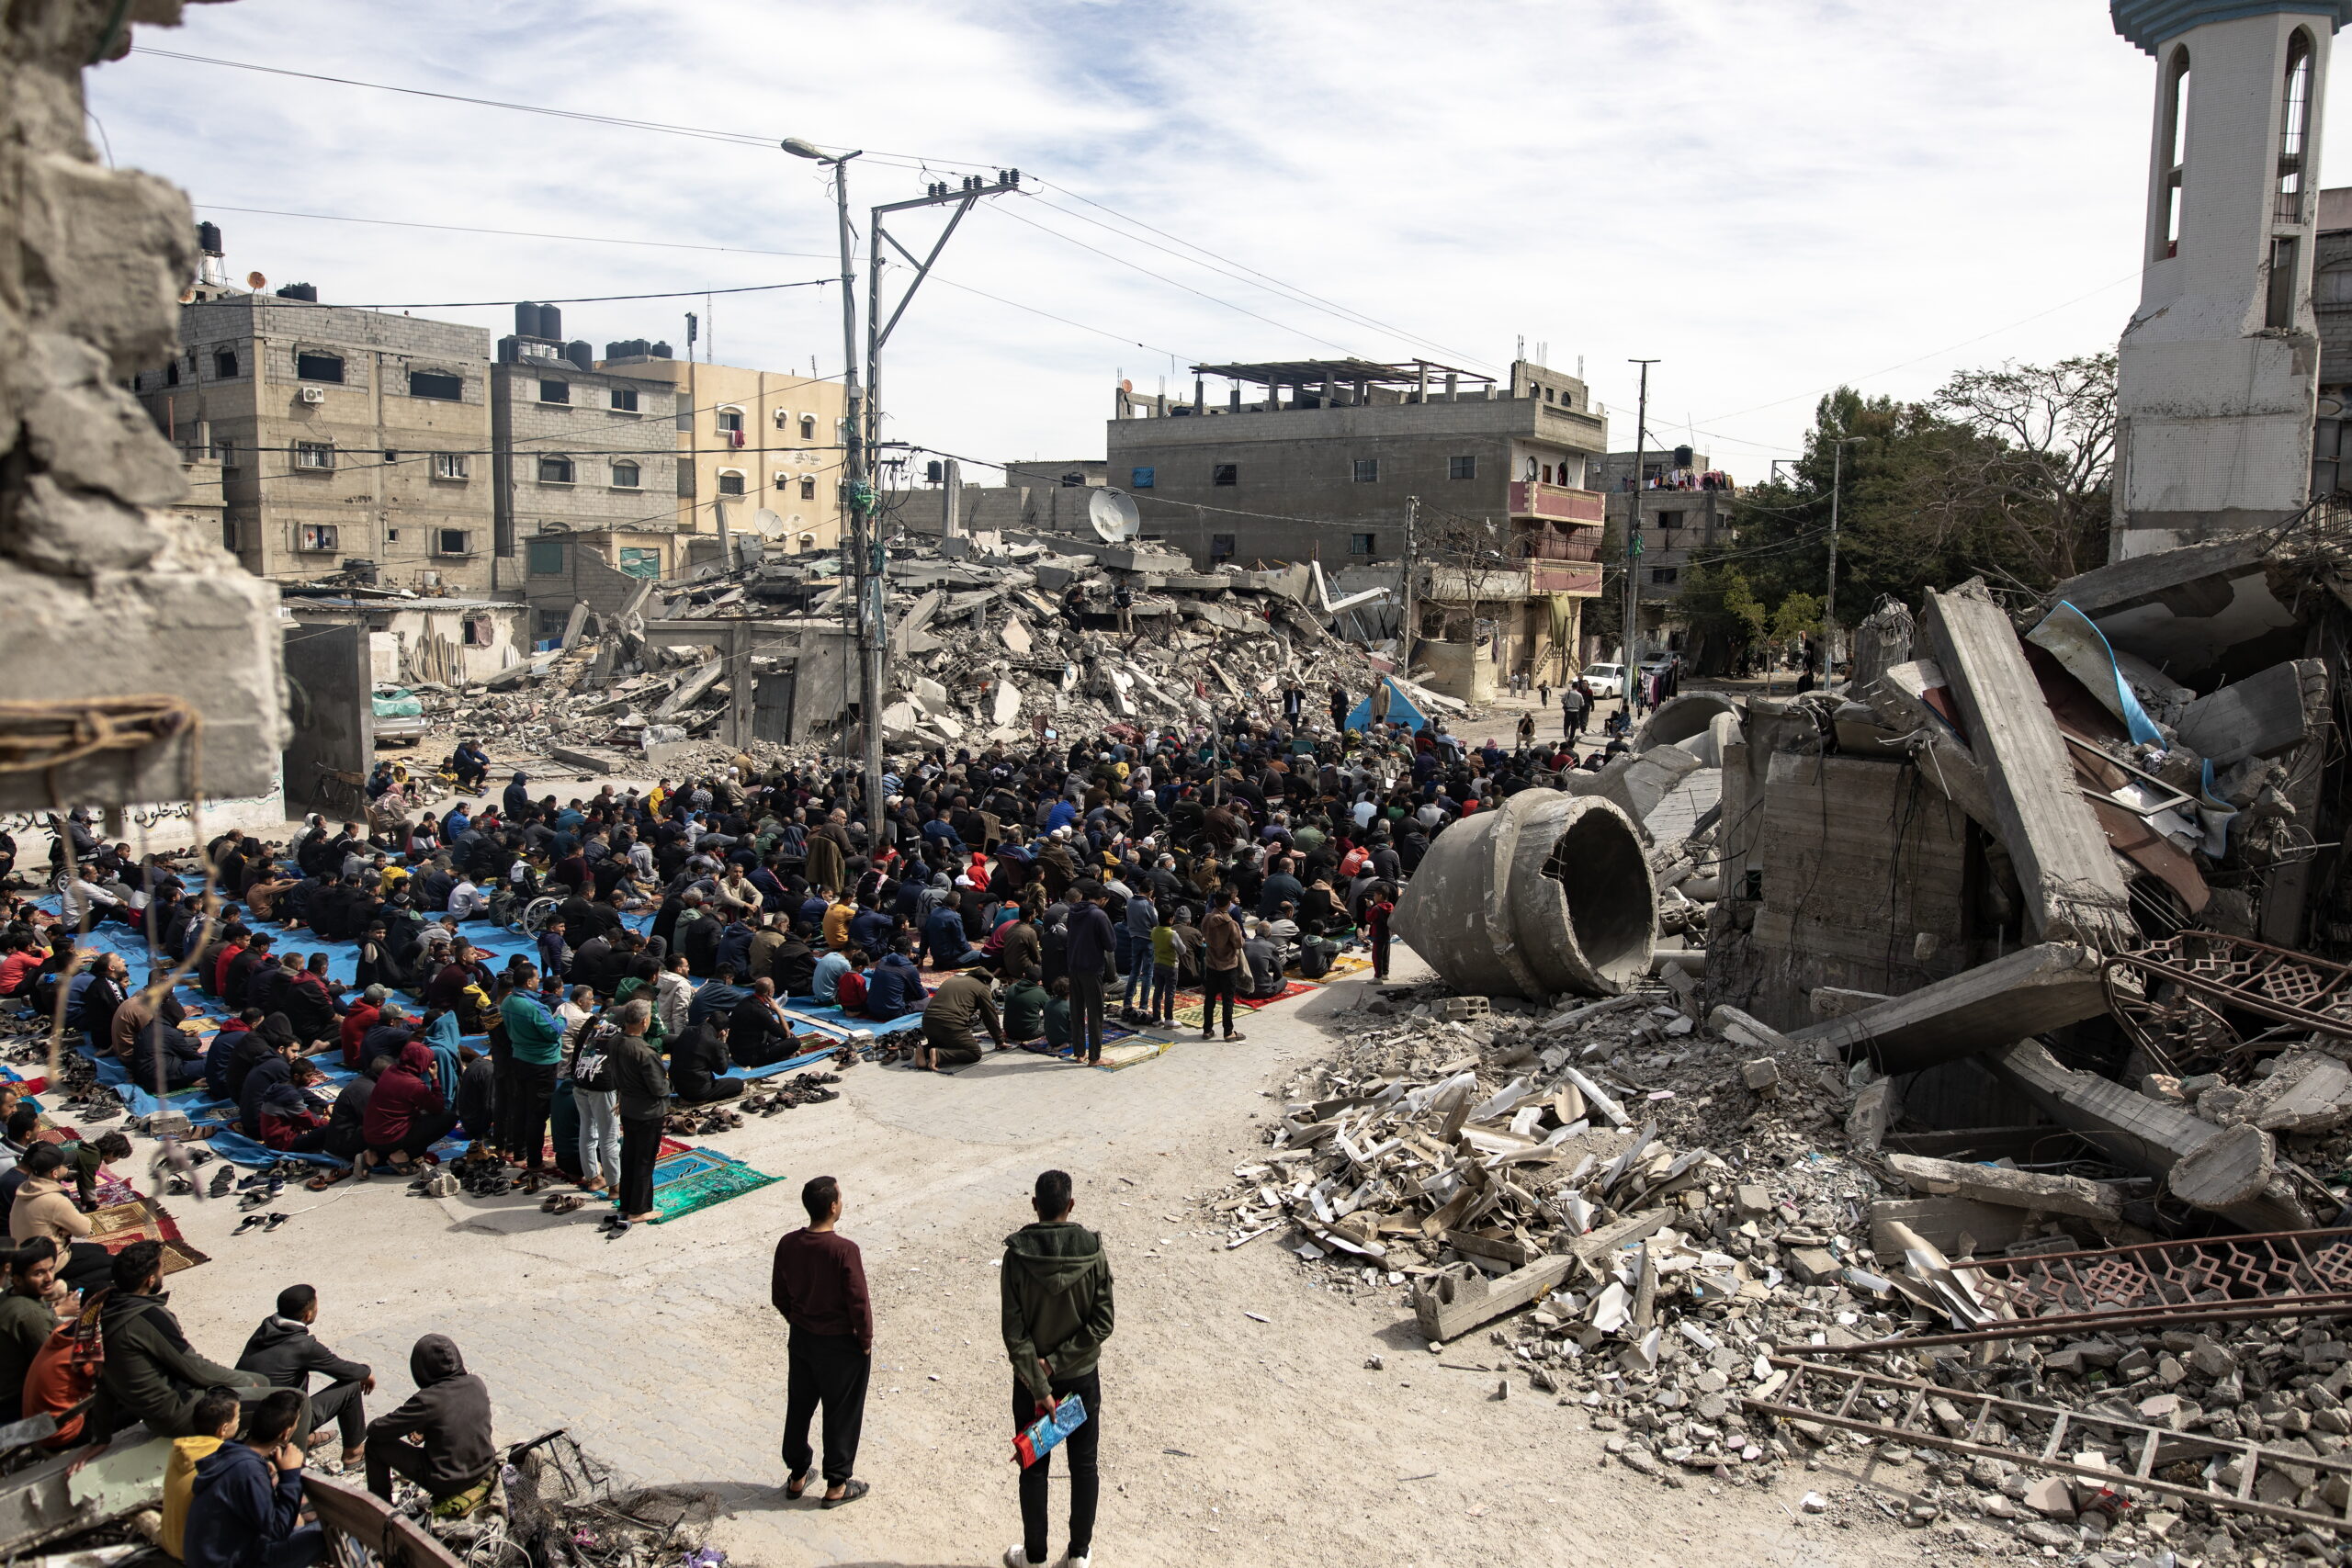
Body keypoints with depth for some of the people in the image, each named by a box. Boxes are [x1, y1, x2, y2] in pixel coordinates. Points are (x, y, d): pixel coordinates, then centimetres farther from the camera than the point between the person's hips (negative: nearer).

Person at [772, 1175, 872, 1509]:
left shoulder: (788, 1245, -10)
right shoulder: (845, 1250, -27)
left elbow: (779, 1296, 2)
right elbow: (858, 1302, -21)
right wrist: (865, 1340, -5)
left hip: (801, 1338, 5)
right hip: (840, 1344, -5)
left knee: (798, 1407, 21)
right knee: (842, 1414, 12)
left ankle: (796, 1477, 37)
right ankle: (836, 1486, 25)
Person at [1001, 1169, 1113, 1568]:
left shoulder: (1017, 1255, -17)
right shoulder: (1092, 1251, -13)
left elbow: (1014, 1332, -18)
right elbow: (1103, 1322, -14)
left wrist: (1040, 1386, -14)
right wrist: (1056, 1362, -11)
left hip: (1031, 1377, -1)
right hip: (1082, 1376, 1)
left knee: (1034, 1468, 14)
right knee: (1084, 1465, 17)